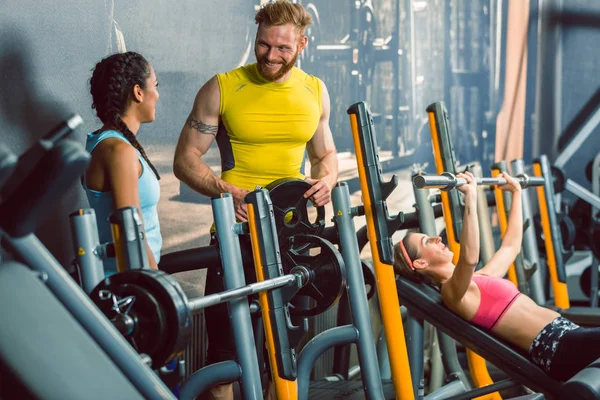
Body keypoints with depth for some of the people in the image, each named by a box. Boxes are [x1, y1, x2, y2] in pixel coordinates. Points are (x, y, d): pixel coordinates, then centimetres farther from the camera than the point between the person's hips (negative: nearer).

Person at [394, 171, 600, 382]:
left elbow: (510, 245, 34)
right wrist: (470, 196, -31)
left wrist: (516, 191, 39)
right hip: (555, 348, -10)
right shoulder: (451, 291, -9)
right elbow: (469, 258, -32)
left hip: (562, 334, 10)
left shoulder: (477, 280, 20)